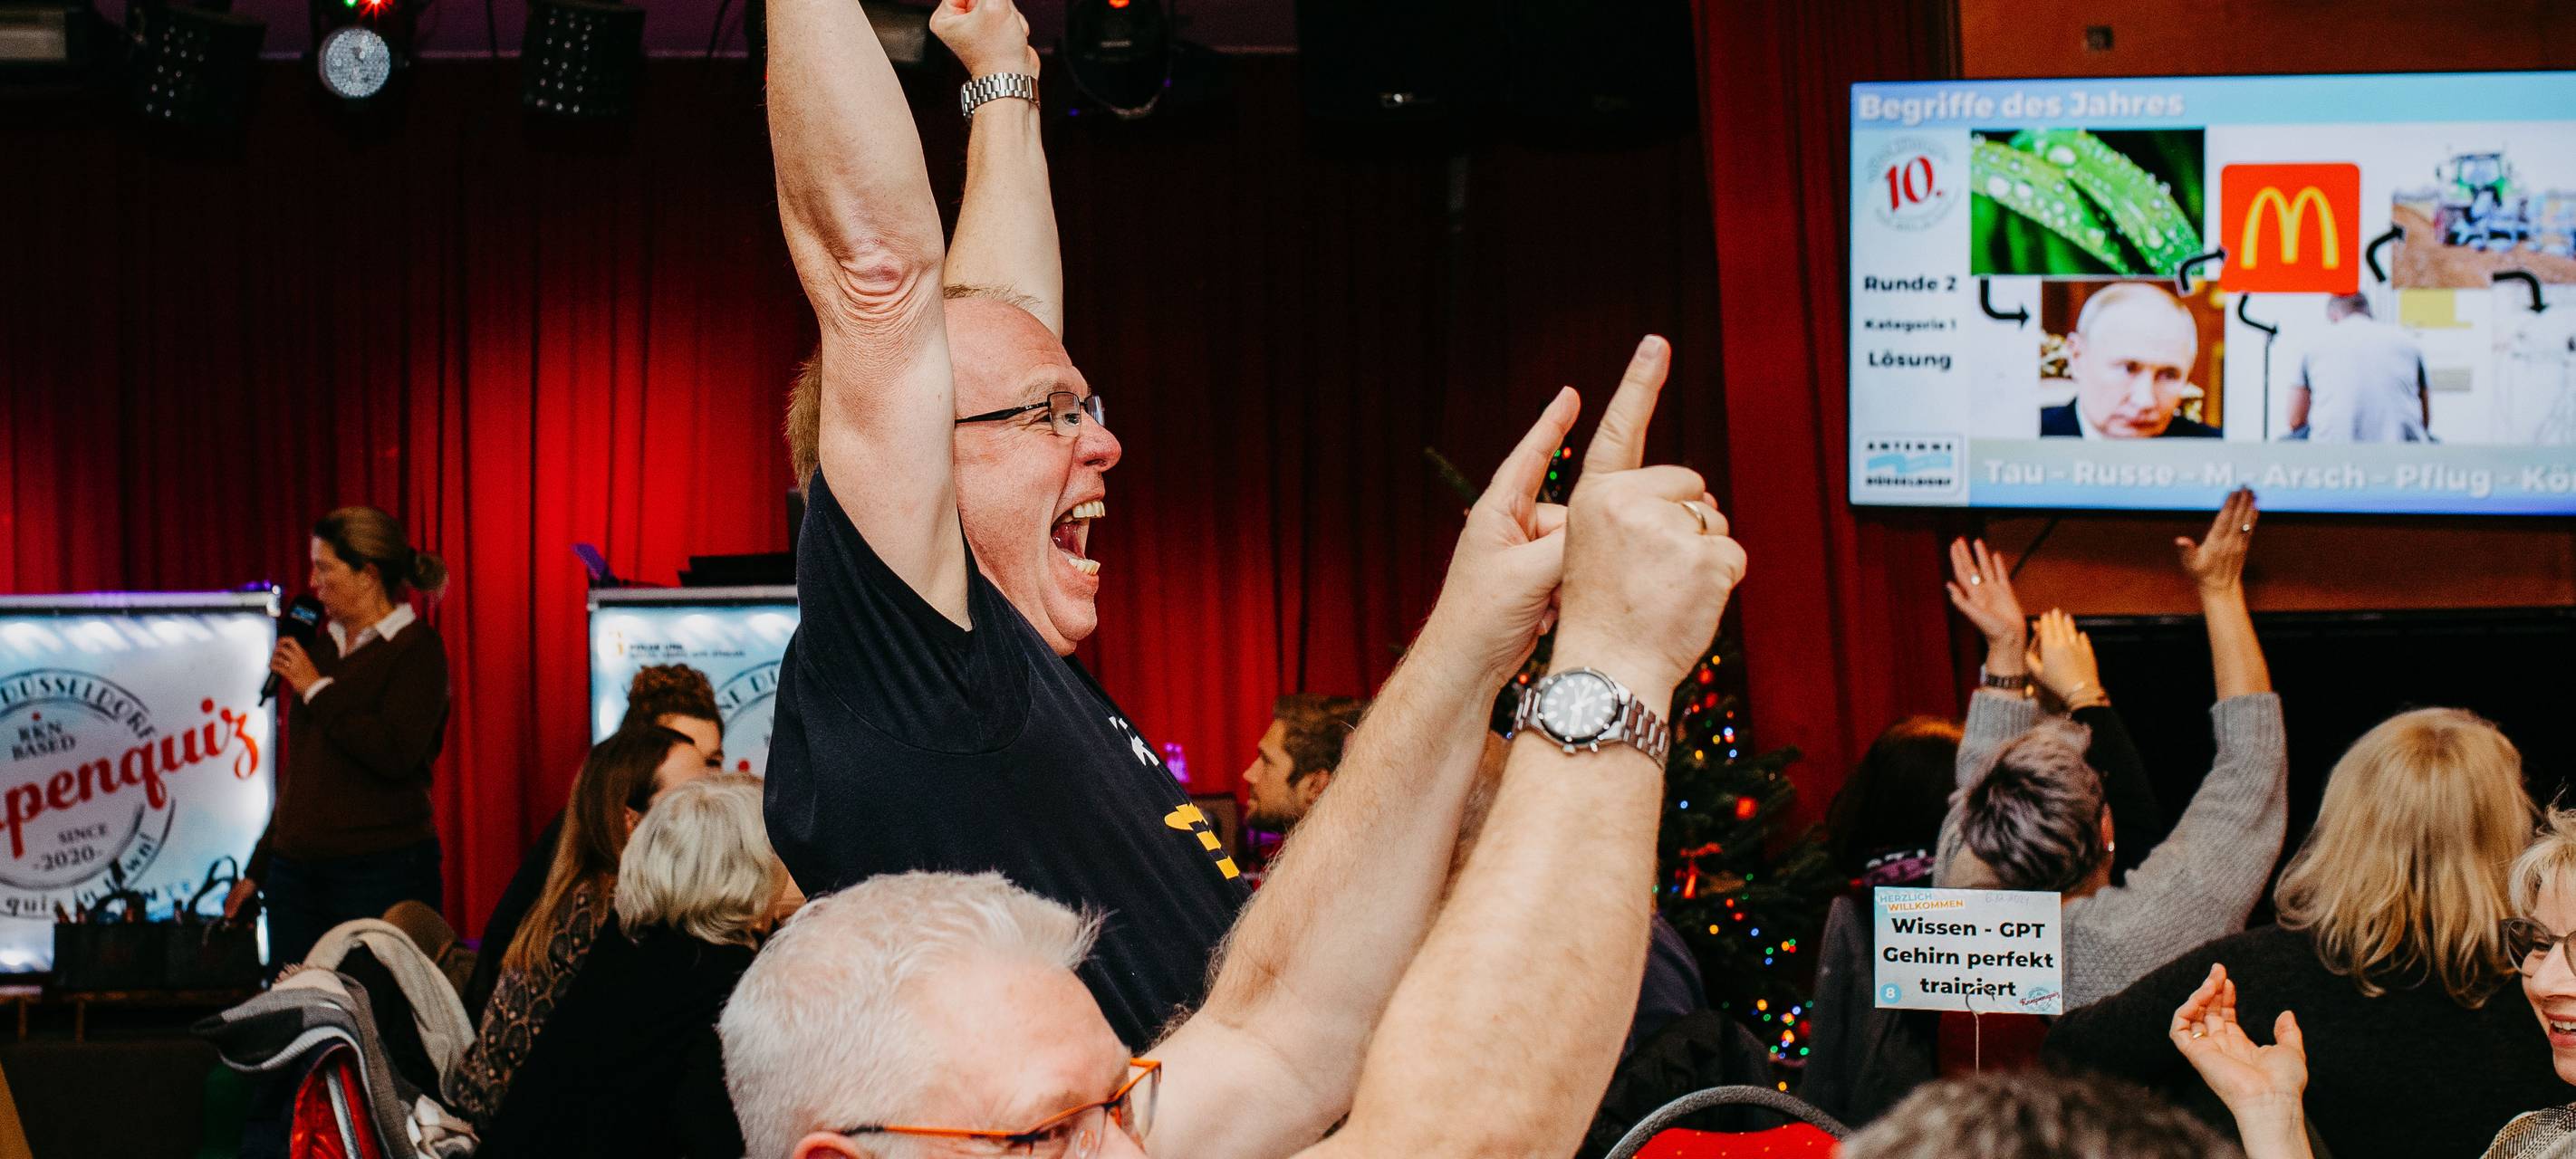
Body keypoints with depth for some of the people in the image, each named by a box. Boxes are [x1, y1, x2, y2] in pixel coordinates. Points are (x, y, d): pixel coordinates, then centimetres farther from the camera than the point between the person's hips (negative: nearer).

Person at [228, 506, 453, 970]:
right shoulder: (325, 645, 16)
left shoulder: (417, 649, -6)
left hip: (382, 874, -7)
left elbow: (396, 754, -21)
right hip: (295, 871, 7)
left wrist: (317, 688, -12)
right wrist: (258, 870, 23)